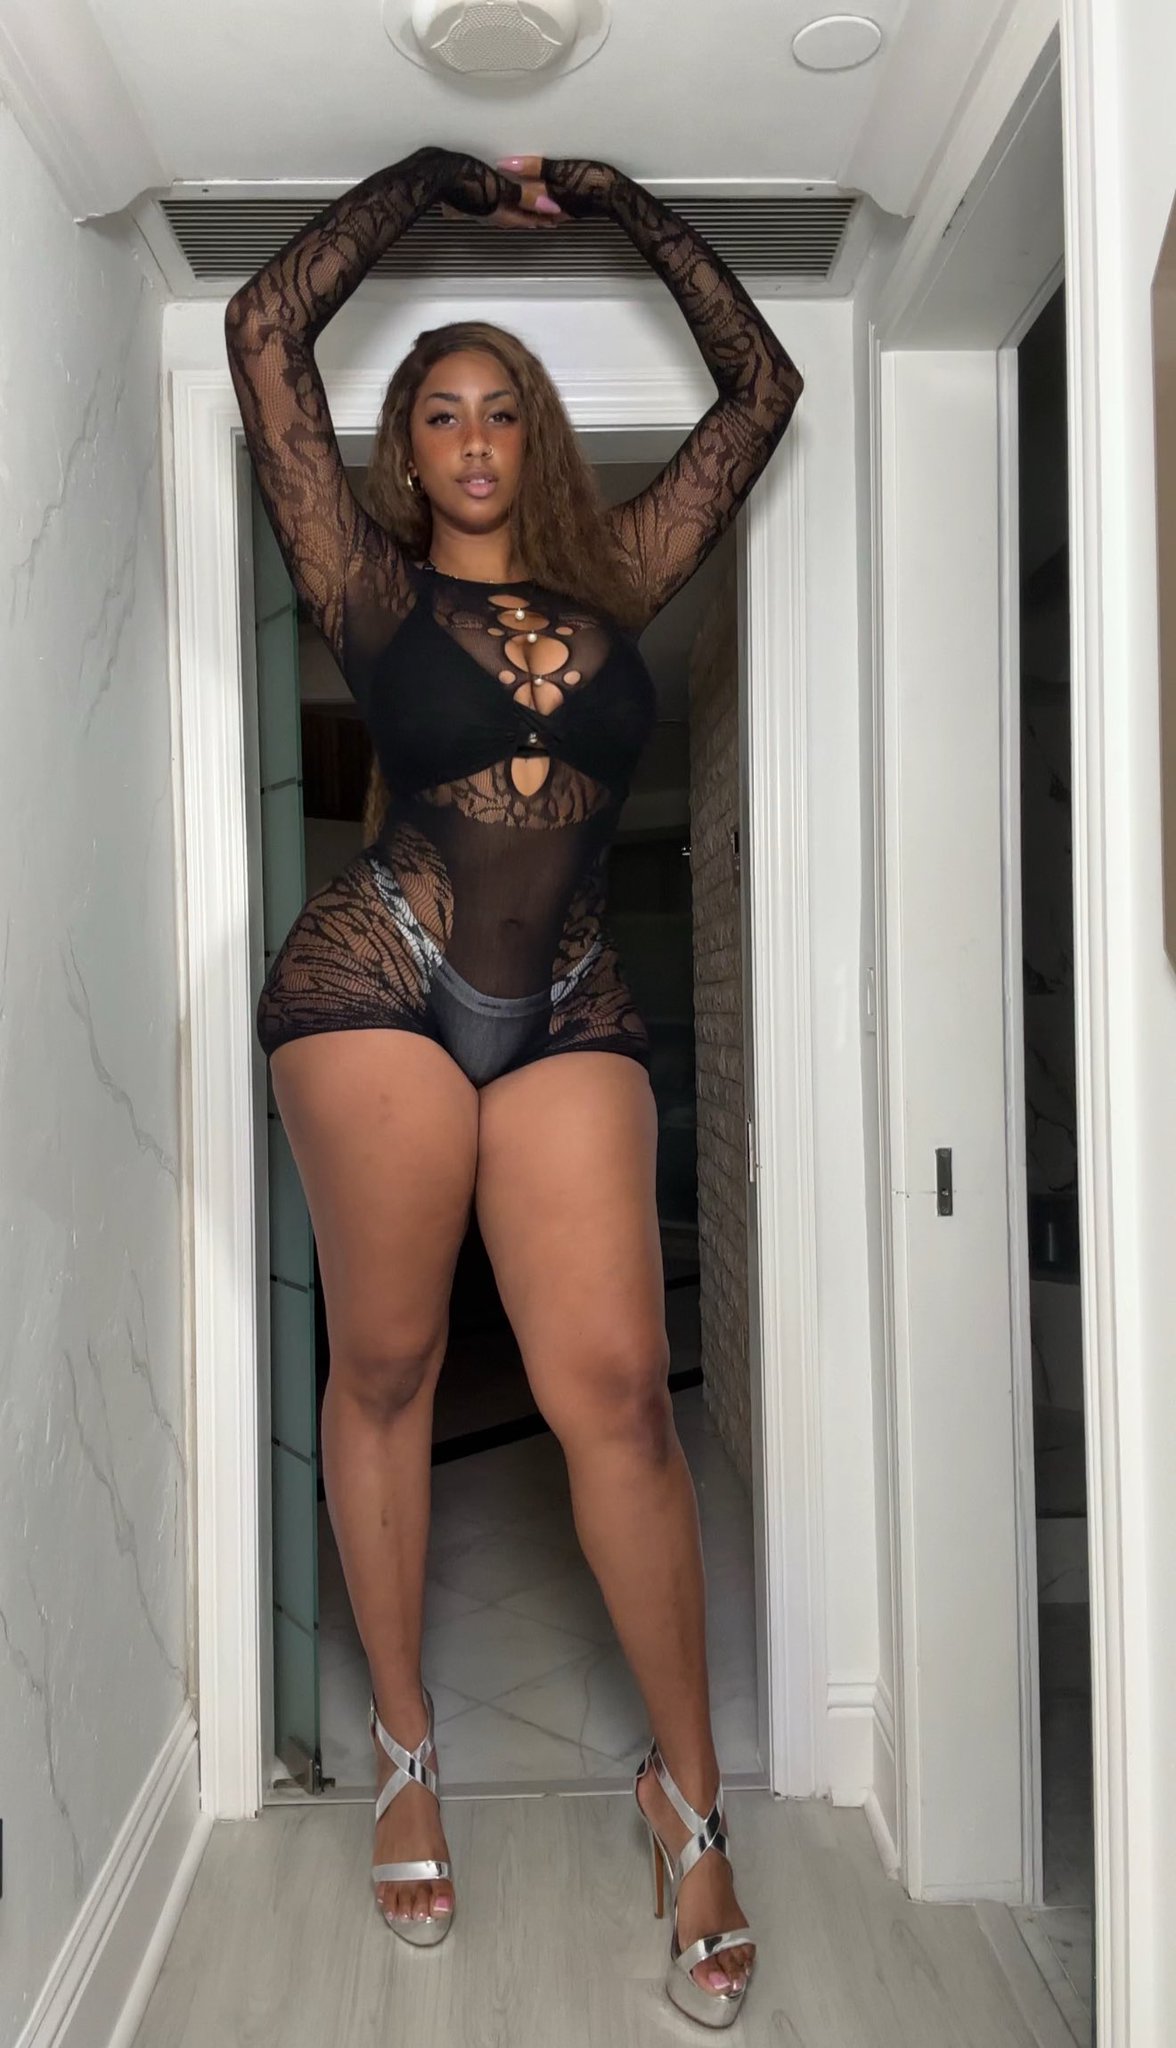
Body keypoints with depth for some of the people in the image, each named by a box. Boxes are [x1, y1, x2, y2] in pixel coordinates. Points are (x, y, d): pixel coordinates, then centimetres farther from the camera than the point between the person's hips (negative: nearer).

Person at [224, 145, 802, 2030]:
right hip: (378, 988, -1)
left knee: (616, 1388, -6)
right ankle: (407, 1752, 25)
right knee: (385, 1365, 5)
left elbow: (762, 389, 23)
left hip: (570, 1020, 2)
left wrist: (623, 209, 25)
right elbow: (264, 336, 5)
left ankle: (690, 1792, 12)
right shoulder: (374, 587, 9)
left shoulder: (611, 582, 16)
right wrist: (433, 183, 17)